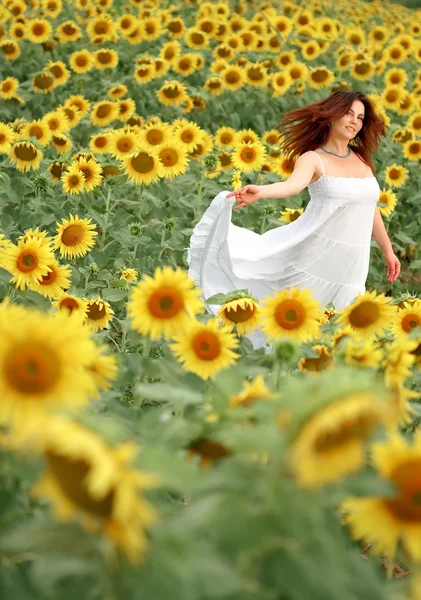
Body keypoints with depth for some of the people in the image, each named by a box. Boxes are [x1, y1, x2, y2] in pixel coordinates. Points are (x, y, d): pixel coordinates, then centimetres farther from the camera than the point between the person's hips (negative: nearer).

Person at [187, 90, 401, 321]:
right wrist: (260, 191, -48)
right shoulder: (313, 159, -7)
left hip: (352, 264, 5)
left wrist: (388, 250, 22)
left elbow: (371, 207, 19)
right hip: (316, 256, -5)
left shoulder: (362, 159, 10)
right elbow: (294, 184, -28)